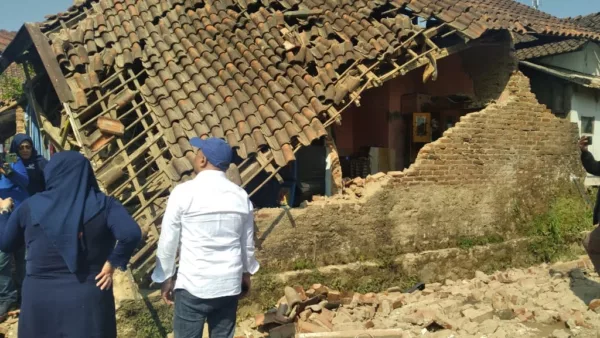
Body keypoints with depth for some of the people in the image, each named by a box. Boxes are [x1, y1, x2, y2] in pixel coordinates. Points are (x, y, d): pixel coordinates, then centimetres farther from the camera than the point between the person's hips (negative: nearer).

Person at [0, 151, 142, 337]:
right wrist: (112, 263, -9)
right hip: (89, 298, -1)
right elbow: (131, 234, -22)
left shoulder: (31, 206, -1)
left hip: (40, 297, 2)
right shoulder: (103, 204, -6)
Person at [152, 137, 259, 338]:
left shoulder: (184, 192, -11)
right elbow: (248, 242, 11)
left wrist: (166, 277, 7)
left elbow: (168, 240, -6)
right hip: (230, 284, 4)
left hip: (193, 285, -4)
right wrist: (247, 272, 26)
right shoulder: (241, 196, 2)